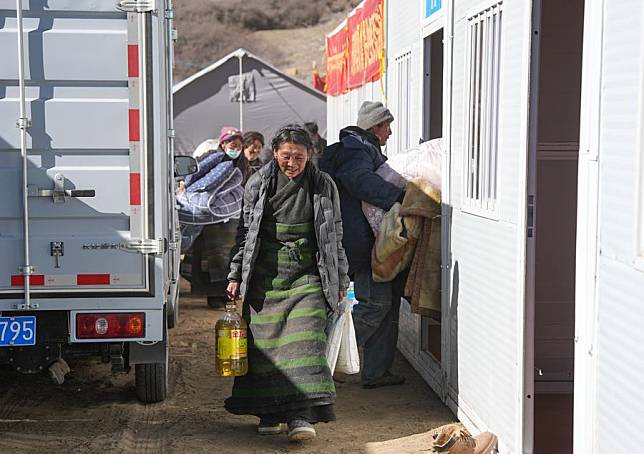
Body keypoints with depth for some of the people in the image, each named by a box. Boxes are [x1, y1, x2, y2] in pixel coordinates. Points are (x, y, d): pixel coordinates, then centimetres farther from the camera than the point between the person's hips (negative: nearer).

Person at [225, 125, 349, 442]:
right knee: (265, 342, 2)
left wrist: (340, 281, 11)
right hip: (266, 276, 1)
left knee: (304, 341, -13)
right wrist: (236, 275, 7)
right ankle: (270, 413, 14)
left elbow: (335, 236, 10)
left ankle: (301, 416, -16)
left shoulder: (323, 186, 4)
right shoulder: (258, 185, 4)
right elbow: (245, 232, 10)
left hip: (307, 276, -1)